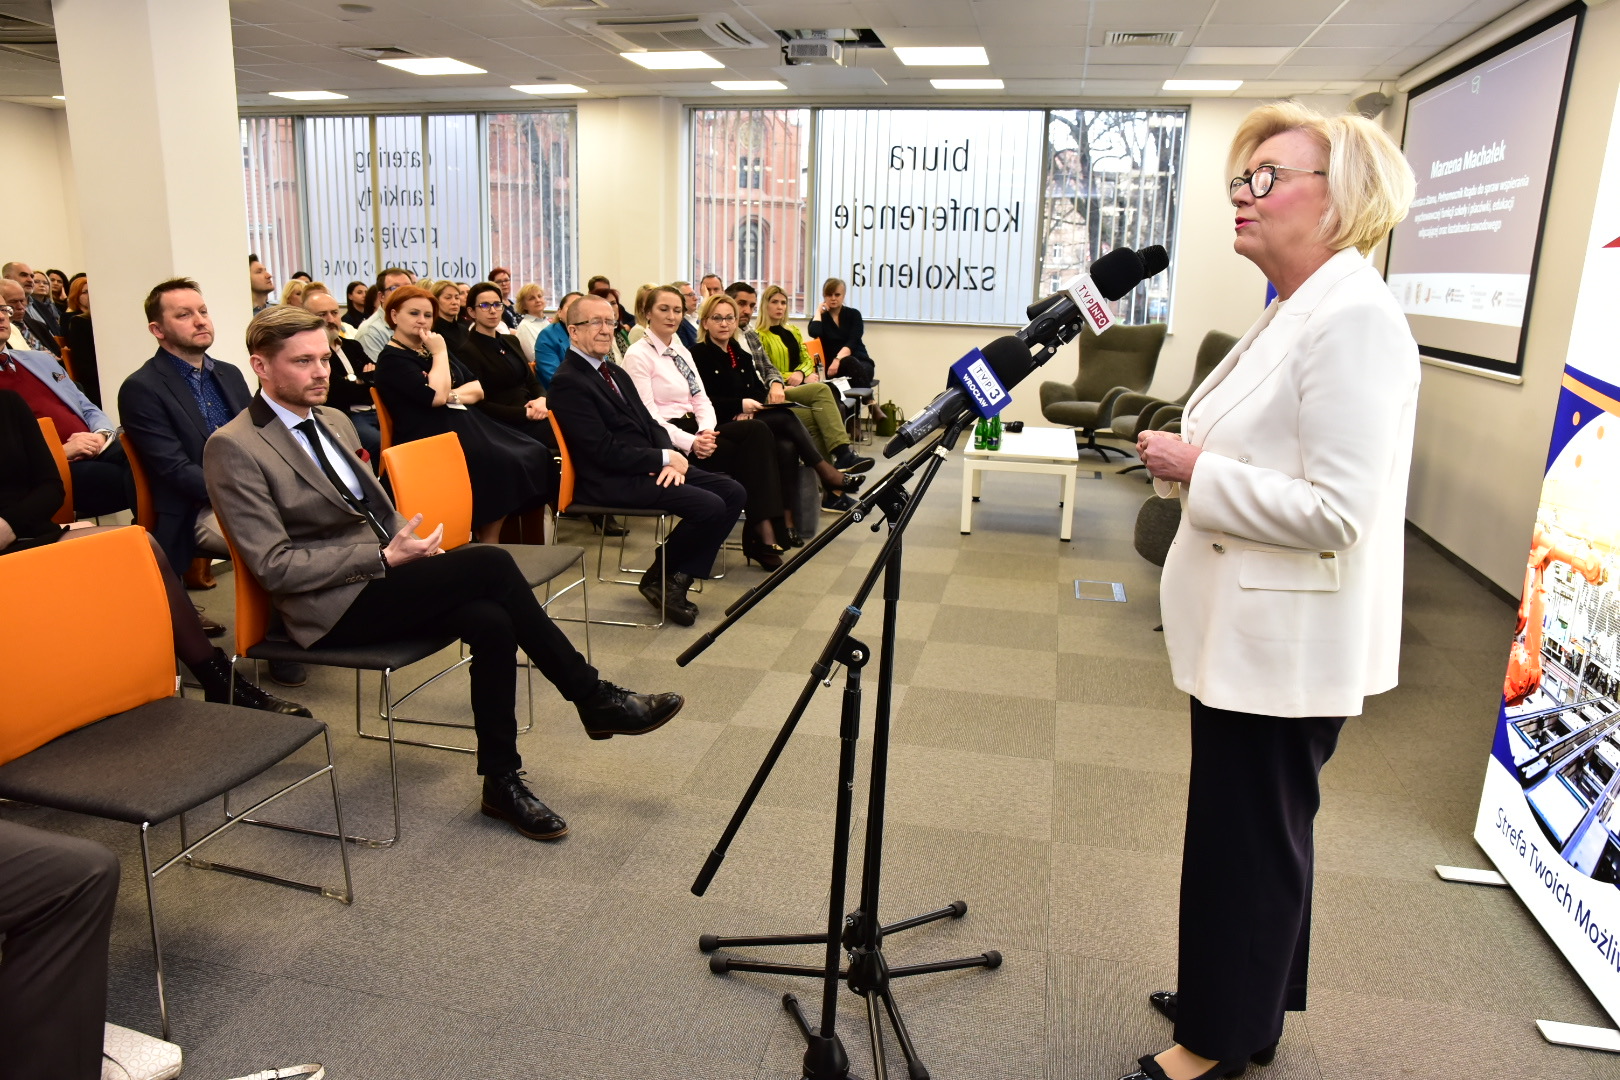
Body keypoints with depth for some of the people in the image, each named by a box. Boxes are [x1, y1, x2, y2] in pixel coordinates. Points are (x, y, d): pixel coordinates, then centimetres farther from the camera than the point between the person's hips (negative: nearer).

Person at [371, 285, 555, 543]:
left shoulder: (434, 349, 21)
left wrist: (452, 396, -8)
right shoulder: (391, 360, -3)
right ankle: (487, 551, -17)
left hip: (464, 423, 8)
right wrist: (440, 353, -5)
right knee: (502, 465, -29)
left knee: (534, 454, -15)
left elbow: (479, 389, 13)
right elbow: (435, 396, -18)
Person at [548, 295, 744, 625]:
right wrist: (664, 459, -13)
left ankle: (678, 578, 3)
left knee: (733, 492, -2)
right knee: (710, 507, -22)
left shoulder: (615, 373, 17)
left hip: (650, 467, 10)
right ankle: (659, 579, 2)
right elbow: (605, 452, -18)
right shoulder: (568, 383, -12)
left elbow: (649, 423, 15)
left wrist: (671, 459, -6)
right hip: (610, 481, -10)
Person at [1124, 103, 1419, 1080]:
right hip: (1249, 628, 10)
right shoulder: (1295, 310, 12)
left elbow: (1336, 511, -26)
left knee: (1246, 838, 6)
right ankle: (1242, 998, 40)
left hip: (1285, 642, -10)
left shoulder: (1354, 318, -19)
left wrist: (1197, 471, -19)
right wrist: (1187, 460, 6)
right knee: (1257, 830, 22)